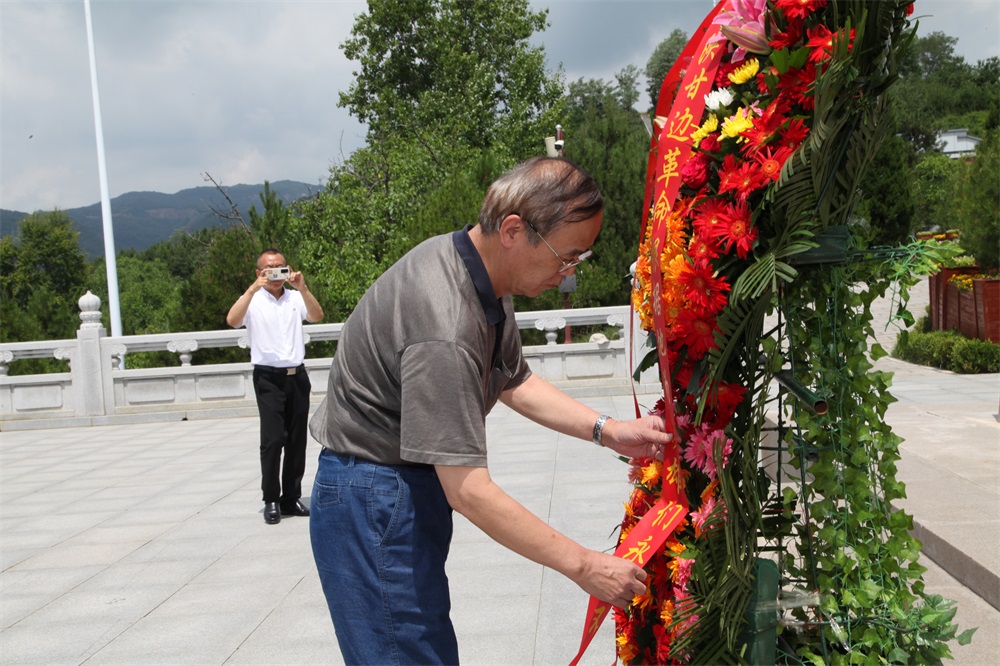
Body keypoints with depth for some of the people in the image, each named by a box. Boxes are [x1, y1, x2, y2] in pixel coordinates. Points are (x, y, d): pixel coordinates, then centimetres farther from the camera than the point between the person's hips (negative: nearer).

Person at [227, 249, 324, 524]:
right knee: (272, 439, -8)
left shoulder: (295, 297, 9)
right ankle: (271, 500, 3)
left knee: (297, 439, 6)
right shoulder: (253, 300, 2)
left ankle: (291, 498, 16)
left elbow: (317, 316, -7)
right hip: (268, 377, -3)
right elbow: (232, 320, -17)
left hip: (297, 375, 3)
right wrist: (254, 287, -22)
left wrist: (303, 288, -18)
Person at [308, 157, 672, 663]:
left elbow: (513, 382, 13)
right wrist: (582, 566, -21)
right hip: (374, 506, -9)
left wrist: (607, 431, 1)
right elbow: (469, 492, -29)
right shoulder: (443, 323, -31)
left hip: (411, 495, 9)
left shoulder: (485, 275, 0)